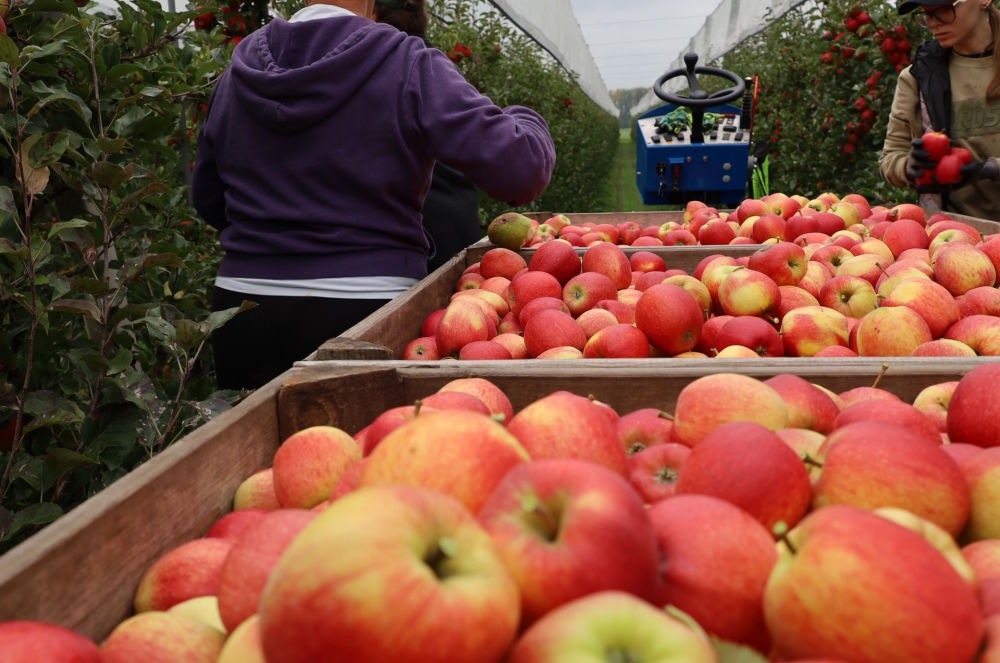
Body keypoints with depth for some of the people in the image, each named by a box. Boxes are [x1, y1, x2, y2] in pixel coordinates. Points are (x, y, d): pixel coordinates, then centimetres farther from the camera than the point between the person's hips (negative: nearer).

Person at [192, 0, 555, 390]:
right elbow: (519, 167, -13)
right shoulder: (407, 67, -9)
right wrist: (524, 121, 9)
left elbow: (207, 202, 17)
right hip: (364, 310, -4)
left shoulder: (235, 77, 7)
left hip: (243, 312, 5)